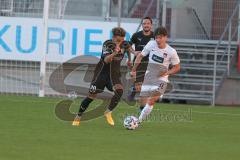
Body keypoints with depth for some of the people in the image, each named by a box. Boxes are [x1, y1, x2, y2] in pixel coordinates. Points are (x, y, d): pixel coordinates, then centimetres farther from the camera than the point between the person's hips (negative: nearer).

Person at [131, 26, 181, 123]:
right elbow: (140, 56, 7)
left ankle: (138, 121, -19)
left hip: (161, 80, -3)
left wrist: (167, 72, -15)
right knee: (144, 101, 3)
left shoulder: (171, 52, -12)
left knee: (151, 101, -21)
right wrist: (134, 70, 8)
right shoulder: (151, 44, -7)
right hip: (148, 78, 3)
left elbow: (177, 67, 1)